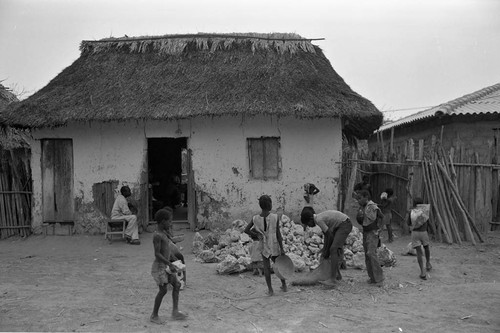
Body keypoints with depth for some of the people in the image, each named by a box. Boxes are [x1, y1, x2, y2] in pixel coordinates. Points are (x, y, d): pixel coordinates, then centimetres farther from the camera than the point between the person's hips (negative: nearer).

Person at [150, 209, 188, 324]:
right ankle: (154, 315, 8)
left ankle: (175, 312, 12)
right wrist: (170, 264, -23)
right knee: (163, 290, -6)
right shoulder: (157, 235, -18)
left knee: (177, 285, 7)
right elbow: (157, 254, -23)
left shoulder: (164, 234, 10)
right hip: (159, 267, -9)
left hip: (166, 266, 9)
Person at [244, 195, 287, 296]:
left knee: (267, 267, 9)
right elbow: (278, 234, -14)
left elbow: (246, 230, -5)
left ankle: (270, 289, 10)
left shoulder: (255, 218, -12)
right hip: (275, 246, 0)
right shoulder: (276, 217, -17)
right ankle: (284, 285, 30)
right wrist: (282, 249, -7)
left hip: (264, 246, 0)